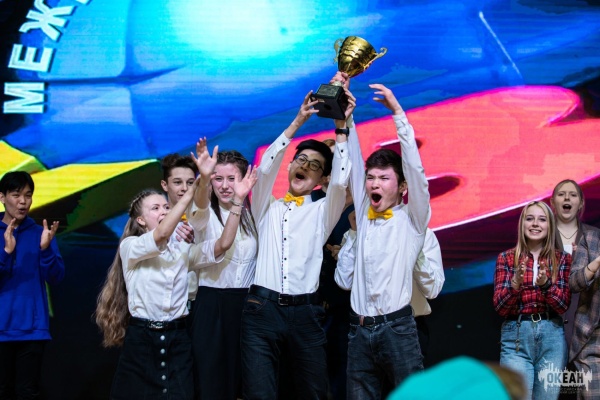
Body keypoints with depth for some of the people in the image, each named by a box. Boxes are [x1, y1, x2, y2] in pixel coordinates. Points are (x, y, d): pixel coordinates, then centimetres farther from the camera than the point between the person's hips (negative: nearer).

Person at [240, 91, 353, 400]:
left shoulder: (321, 213, 15)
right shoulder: (267, 209, 16)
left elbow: (340, 182, -3)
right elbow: (265, 169, 1)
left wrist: (341, 127, -3)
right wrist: (297, 122, -3)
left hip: (305, 311, 1)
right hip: (262, 309, 0)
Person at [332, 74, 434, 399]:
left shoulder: (412, 218, 3)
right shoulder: (363, 215, 14)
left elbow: (413, 166, -7)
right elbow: (353, 159, 10)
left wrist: (397, 111, -9)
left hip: (397, 327, -4)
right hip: (360, 329, 4)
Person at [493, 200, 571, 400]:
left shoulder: (562, 259, 7)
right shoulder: (506, 258, 3)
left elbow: (563, 305, -2)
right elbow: (499, 307, -3)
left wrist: (546, 283, -20)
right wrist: (515, 283, -21)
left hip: (552, 336, 2)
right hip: (516, 335, -1)